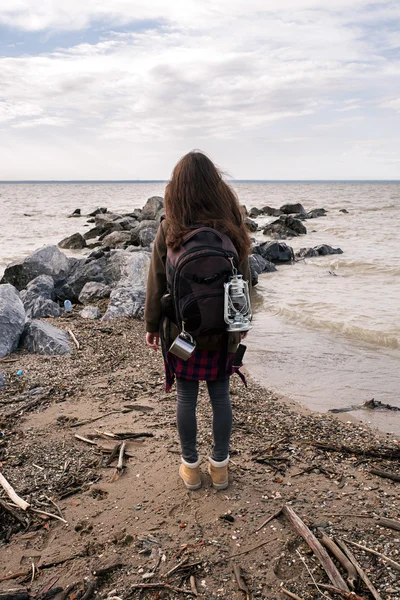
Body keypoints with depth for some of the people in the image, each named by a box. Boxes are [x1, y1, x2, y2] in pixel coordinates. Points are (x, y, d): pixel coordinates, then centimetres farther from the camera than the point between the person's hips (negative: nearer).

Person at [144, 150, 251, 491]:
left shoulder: (170, 230, -12)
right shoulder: (232, 229, -6)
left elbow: (157, 284, -6)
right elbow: (244, 282, 1)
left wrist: (152, 326, 6)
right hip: (223, 332, 2)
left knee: (186, 398, 12)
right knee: (221, 396, 14)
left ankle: (191, 468, 27)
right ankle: (220, 467, 28)